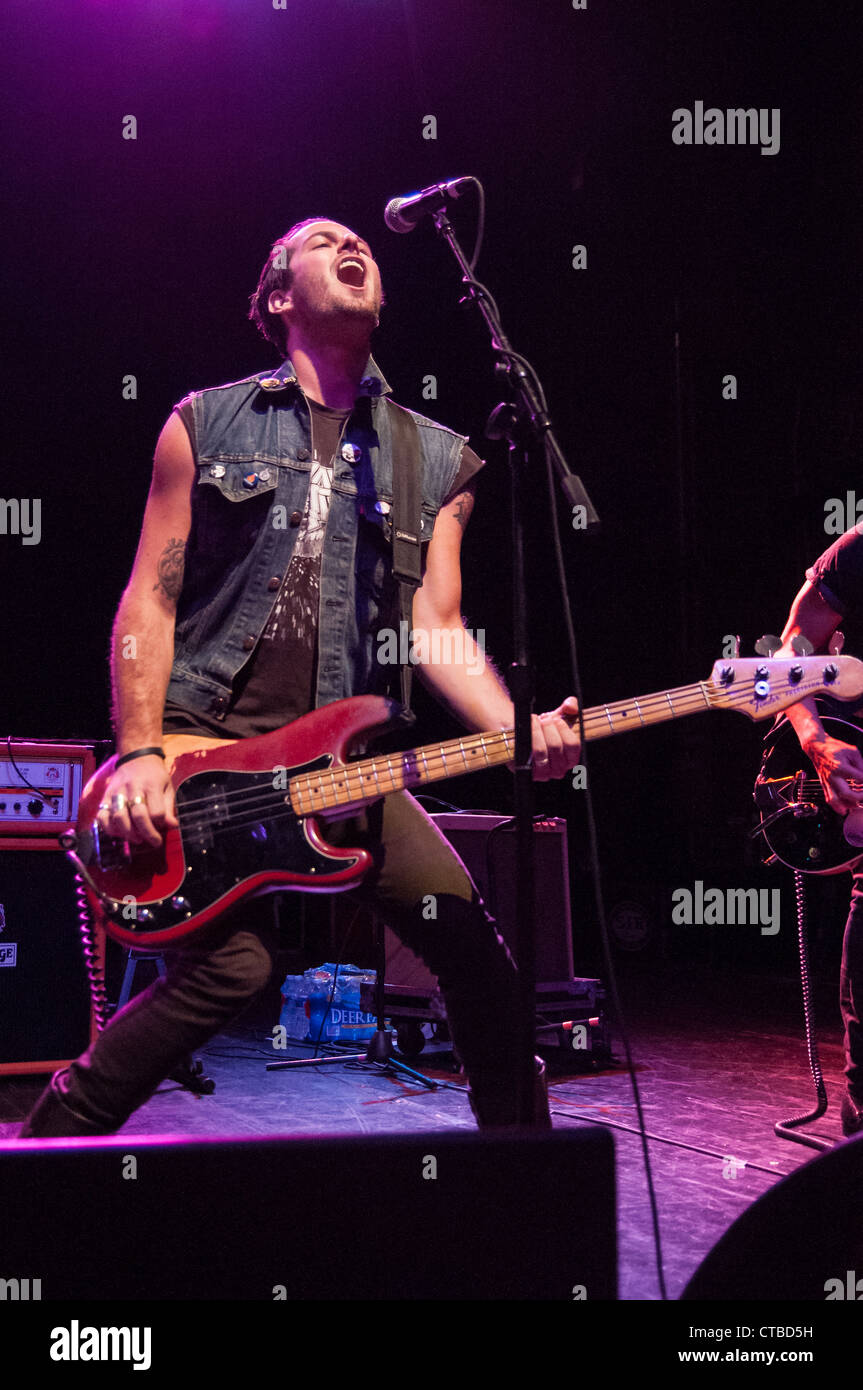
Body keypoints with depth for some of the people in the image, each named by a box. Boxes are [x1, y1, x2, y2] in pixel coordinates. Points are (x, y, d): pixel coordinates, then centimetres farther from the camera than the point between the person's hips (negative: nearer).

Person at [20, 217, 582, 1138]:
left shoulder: (436, 460, 14)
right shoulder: (206, 424, 9)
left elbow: (439, 630, 7)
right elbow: (151, 596, 4)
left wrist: (521, 732, -13)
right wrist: (139, 754, -9)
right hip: (201, 745, -3)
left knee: (477, 949, -8)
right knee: (232, 964, -21)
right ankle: (50, 1141, 0)